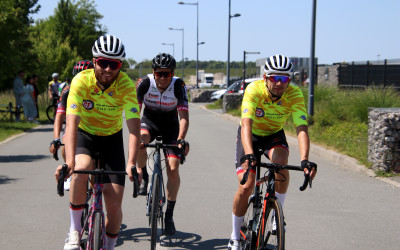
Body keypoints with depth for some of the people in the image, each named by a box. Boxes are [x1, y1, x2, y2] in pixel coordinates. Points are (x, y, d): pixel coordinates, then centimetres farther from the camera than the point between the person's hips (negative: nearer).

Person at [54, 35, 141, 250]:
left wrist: (131, 164, -46)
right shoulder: (81, 81, -25)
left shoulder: (126, 85, -23)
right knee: (81, 170, -35)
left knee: (114, 204, -9)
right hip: (85, 135, -1)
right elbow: (72, 123, -34)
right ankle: (75, 231, -15)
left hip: (112, 138, 1)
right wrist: (69, 162, -48)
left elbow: (134, 127, -31)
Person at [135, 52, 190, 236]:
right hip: (149, 121, 0)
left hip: (170, 125, 0)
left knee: (173, 169, -12)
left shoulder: (178, 85, -22)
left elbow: (183, 116, -24)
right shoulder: (145, 83, -20)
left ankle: (169, 215, 3)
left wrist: (181, 139, -39)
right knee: (140, 139, -37)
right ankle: (143, 176, -8)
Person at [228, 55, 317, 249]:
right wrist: (249, 154, -58)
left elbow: (302, 129, -35)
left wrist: (304, 160, -51)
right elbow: (246, 125, -42)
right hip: (251, 136, -1)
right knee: (246, 187, -12)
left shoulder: (294, 94, -26)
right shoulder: (254, 90, -31)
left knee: (281, 163, -32)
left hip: (274, 135, 1)